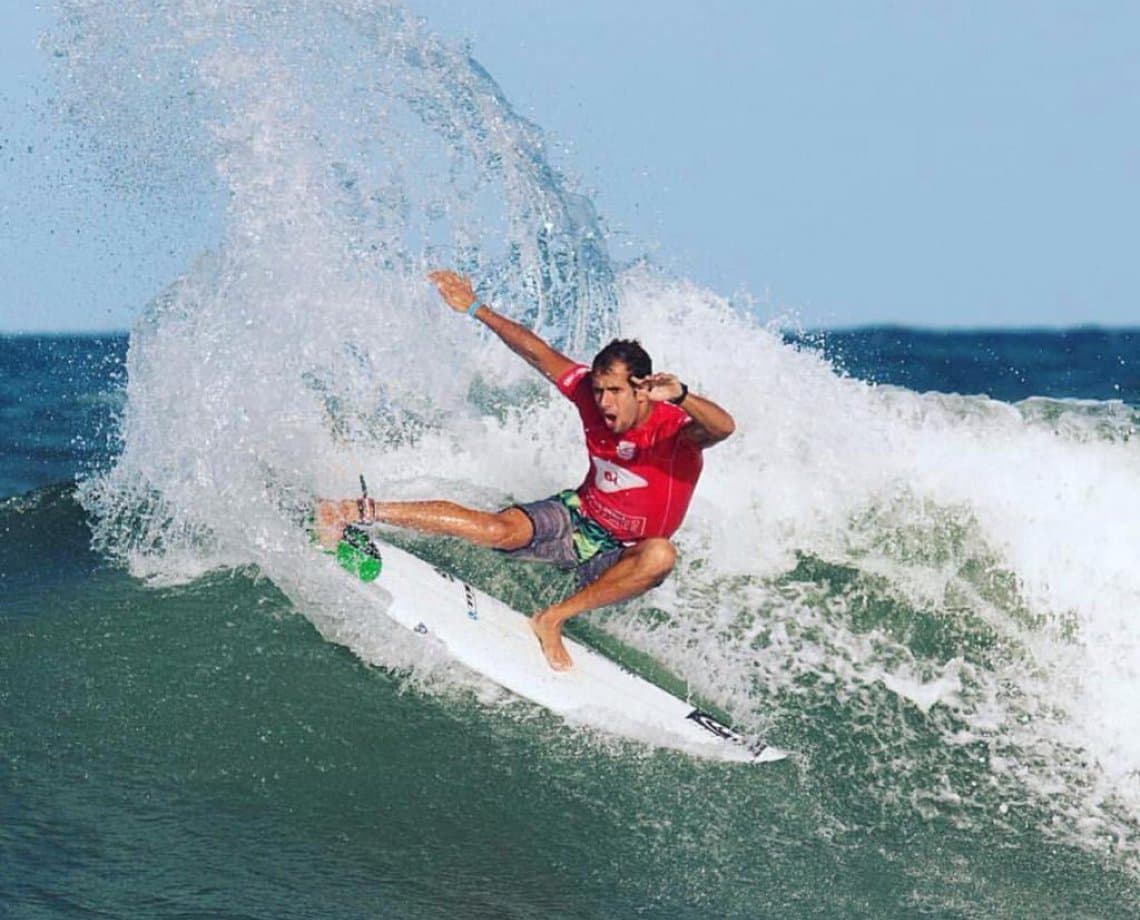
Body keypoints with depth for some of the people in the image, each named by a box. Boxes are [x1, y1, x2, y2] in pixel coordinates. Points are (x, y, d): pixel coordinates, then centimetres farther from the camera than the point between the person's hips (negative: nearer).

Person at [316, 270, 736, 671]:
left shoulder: (675, 426, -25)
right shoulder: (590, 391, -12)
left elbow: (723, 427, -48)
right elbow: (538, 352, 1)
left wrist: (681, 397, -66)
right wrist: (476, 309, 2)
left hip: (622, 556, -3)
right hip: (578, 520, 3)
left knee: (660, 555, -38)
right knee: (504, 531, -24)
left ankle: (553, 618, -28)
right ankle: (359, 511, -24)